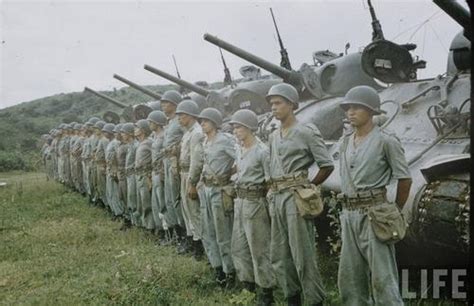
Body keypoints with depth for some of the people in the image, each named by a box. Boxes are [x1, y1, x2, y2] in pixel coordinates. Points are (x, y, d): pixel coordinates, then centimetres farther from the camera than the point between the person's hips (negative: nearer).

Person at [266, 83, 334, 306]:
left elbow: (327, 166, -7)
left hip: (296, 197, -8)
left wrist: (307, 187, -3)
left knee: (303, 256, -4)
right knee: (279, 256, 12)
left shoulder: (306, 132, -7)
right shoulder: (274, 136, 14)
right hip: (276, 197, 8)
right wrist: (274, 189, 9)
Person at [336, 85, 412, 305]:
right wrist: (348, 209, 16)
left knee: (382, 277, -5)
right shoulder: (344, 142, 12)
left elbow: (404, 179, -3)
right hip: (349, 214, 7)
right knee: (349, 277, 12)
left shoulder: (385, 141, -7)